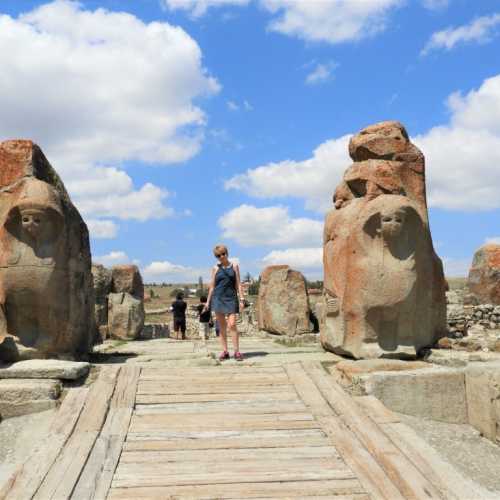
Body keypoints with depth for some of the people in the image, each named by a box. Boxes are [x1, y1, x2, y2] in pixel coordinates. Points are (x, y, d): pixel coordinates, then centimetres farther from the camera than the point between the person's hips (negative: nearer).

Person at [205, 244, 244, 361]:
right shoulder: (215, 268, 7)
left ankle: (237, 351, -5)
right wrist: (208, 301, 7)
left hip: (231, 298, -1)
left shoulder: (234, 266, 6)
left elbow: (238, 284, 5)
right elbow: (212, 286, 10)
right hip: (218, 298, 1)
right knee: (222, 326, 4)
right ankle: (225, 351, 10)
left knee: (232, 325, -11)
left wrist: (241, 299, -2)